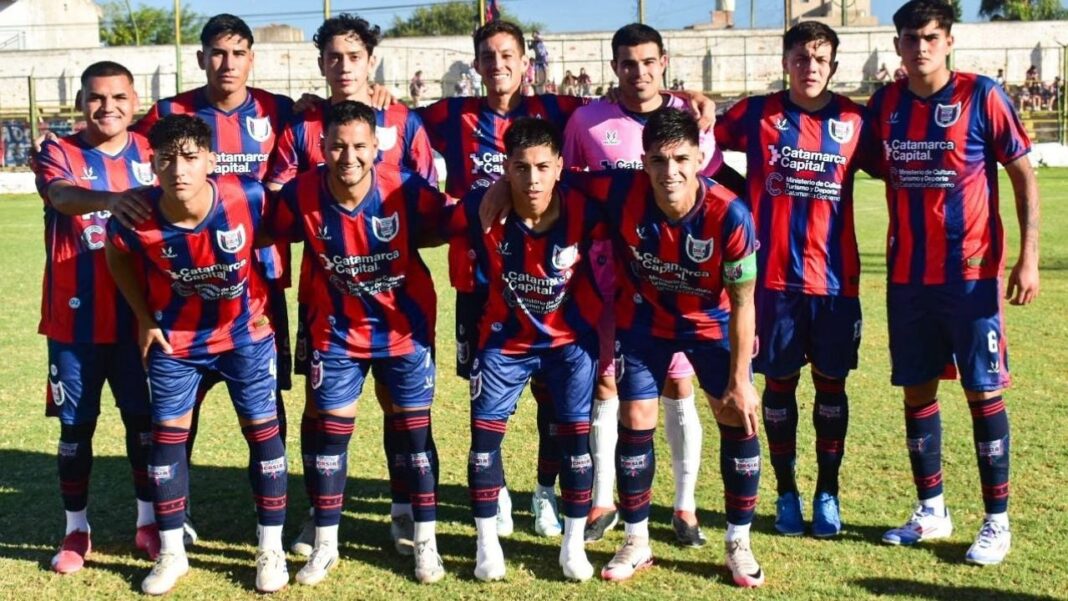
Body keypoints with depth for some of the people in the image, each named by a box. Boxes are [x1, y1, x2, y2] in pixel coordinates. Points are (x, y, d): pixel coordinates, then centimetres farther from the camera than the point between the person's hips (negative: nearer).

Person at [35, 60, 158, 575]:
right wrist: (110, 199, -49)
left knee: (145, 418, 8)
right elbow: (61, 195, -26)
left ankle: (149, 521, 24)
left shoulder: (152, 154, 5)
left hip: (138, 317, 2)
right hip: (75, 320, -2)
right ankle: (76, 530, 21)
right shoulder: (57, 152, -4)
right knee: (75, 425, 7)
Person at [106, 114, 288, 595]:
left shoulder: (248, 198, -26)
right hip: (174, 339, 1)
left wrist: (265, 300, -1)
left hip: (246, 333, 0)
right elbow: (117, 257, 1)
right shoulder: (136, 219, -24)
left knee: (263, 431, 2)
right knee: (167, 436, 3)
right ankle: (171, 553, 19)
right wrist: (144, 318, 0)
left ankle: (270, 549, 15)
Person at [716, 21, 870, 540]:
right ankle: (786, 492, 20)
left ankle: (827, 493, 20)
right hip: (774, 276, 0)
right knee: (778, 382, 7)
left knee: (831, 383, 8)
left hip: (835, 278, 1)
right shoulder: (756, 114, 0)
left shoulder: (854, 121, 3)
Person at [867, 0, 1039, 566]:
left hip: (971, 275, -4)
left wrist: (1029, 256, -11)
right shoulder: (884, 104, 5)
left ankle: (997, 522, 11)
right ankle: (931, 510, 23)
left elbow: (1024, 177, -4)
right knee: (917, 390, 9)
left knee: (984, 391, 0)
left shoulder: (982, 96, -6)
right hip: (907, 276, 4)